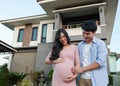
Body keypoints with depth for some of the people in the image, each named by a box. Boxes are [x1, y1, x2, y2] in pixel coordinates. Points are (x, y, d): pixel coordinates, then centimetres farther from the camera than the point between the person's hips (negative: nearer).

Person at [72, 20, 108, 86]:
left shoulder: (100, 43, -4)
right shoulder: (80, 45, 10)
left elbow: (100, 62, -14)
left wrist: (82, 69, -15)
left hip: (97, 81, -3)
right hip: (82, 79, 4)